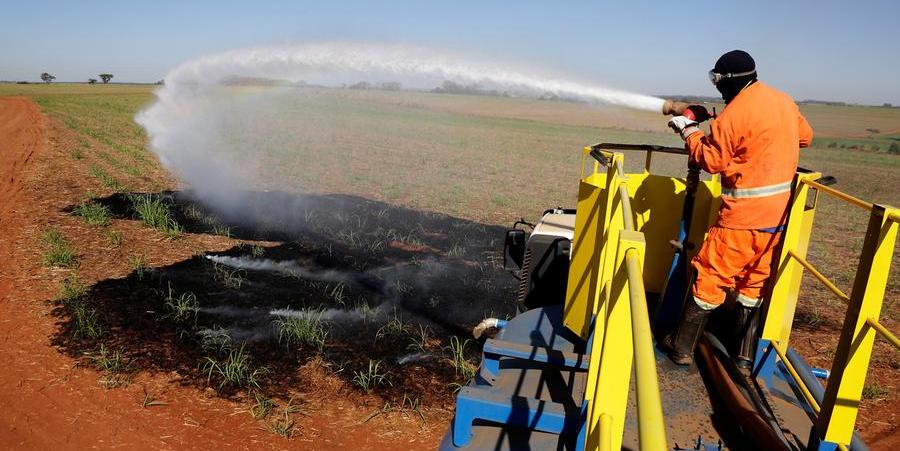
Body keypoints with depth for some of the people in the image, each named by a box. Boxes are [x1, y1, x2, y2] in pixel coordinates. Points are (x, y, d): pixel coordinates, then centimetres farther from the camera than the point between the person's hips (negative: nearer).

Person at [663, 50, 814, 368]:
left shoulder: (734, 114, -16)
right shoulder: (785, 102, 8)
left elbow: (710, 160, -10)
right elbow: (804, 136, 24)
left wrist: (689, 130, 2)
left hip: (743, 215, -7)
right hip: (778, 213, 8)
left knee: (709, 278, 3)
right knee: (754, 282, 16)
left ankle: (682, 348, 12)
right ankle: (745, 354, 23)